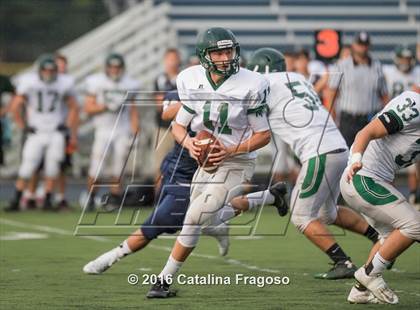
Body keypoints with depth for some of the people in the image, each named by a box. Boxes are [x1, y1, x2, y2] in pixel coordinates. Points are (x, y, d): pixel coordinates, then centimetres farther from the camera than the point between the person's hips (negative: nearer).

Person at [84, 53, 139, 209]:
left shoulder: (129, 84, 5)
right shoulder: (97, 82, -2)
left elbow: (133, 110, 11)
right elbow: (88, 108, -3)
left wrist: (134, 131, 3)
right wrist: (106, 106, -17)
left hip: (123, 132, 2)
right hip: (103, 130, -2)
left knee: (118, 170, 2)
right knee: (96, 169, -6)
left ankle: (114, 199, 13)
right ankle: (90, 198, 11)